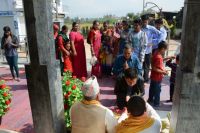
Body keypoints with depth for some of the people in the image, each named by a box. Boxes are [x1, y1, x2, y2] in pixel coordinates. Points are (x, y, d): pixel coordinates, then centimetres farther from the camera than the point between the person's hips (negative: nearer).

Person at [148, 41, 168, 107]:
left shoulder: (156, 53, 0)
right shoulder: (158, 57, -28)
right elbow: (154, 69, -29)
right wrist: (163, 72, -21)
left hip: (153, 77, 10)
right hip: (157, 78, -9)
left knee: (152, 89, 24)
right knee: (157, 91, 8)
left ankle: (150, 100, 42)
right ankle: (156, 104, 24)